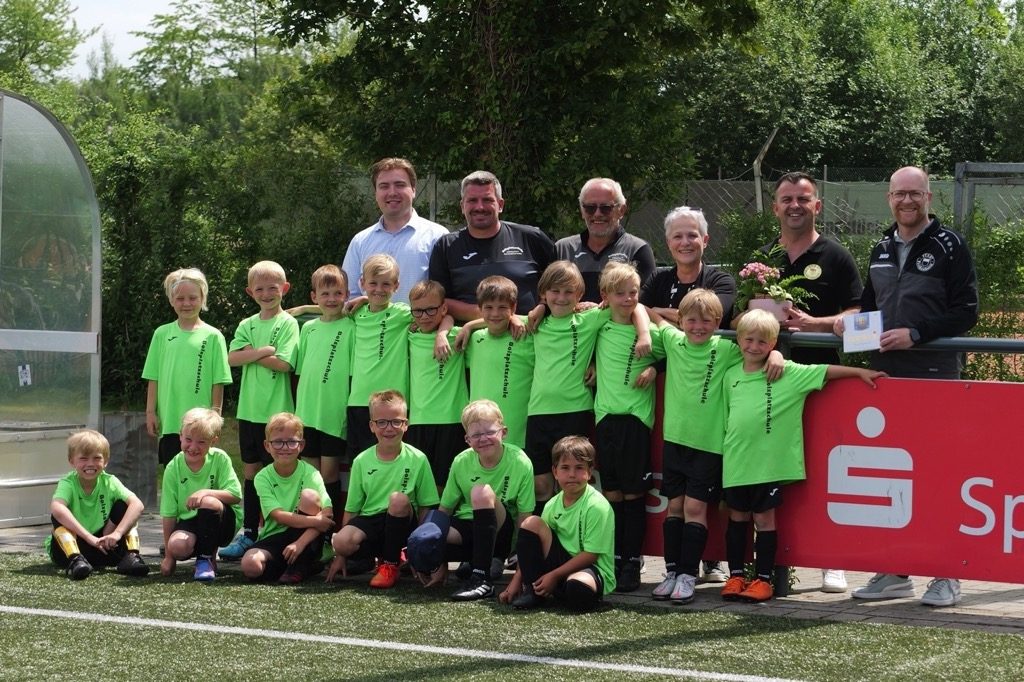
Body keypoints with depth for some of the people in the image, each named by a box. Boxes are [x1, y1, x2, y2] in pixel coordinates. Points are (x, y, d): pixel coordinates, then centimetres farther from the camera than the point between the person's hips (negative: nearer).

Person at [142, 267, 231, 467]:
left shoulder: (212, 336, 0)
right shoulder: (162, 334, 7)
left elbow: (218, 381, 0)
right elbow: (153, 378, 9)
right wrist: (150, 411, 4)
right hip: (168, 420, 3)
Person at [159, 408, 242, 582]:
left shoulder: (219, 459, -10)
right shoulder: (173, 468, -7)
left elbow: (236, 495, -15)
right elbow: (168, 514, -4)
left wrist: (206, 492, -30)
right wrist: (168, 556, -3)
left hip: (224, 522, -1)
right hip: (189, 521, 1)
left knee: (208, 502, -34)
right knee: (177, 546, -32)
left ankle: (206, 559, -13)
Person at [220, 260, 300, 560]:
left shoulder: (287, 323, -4)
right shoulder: (247, 325, 11)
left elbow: (284, 363, -15)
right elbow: (232, 358, -3)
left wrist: (250, 354, -8)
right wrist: (264, 351, -14)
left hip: (277, 411, -5)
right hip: (249, 409, 5)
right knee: (251, 471, 10)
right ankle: (248, 533, 15)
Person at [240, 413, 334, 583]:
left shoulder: (310, 473, -7)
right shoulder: (263, 478, -4)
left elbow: (327, 514, -18)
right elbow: (279, 516, -16)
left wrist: (300, 542, -30)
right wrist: (316, 521, -29)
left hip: (306, 539, 0)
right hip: (274, 537, 0)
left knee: (309, 496, -25)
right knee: (250, 565, -30)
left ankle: (299, 567, -18)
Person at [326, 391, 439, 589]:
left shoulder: (417, 459, -3)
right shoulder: (362, 461, 3)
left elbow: (425, 508, 0)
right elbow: (351, 509, 6)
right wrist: (340, 556, 4)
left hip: (403, 525, -1)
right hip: (369, 521, 1)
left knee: (398, 498, -34)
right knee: (341, 541, -32)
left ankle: (390, 564, -16)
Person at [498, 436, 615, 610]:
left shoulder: (597, 506, -16)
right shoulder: (553, 505, 3)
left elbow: (591, 554, -17)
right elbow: (532, 545, 8)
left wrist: (554, 576, -16)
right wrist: (516, 581, 0)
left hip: (593, 568, -6)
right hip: (563, 561, 6)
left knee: (578, 587, -41)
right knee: (531, 523, -10)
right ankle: (533, 590, -8)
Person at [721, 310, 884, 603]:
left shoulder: (788, 373, -3)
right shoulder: (731, 376, 8)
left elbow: (826, 371, -1)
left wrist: (861, 372, -5)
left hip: (768, 461, -3)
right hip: (735, 460, 4)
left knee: (764, 518, 2)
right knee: (737, 517, 10)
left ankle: (762, 579, 8)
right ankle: (735, 576, 17)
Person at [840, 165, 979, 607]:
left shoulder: (948, 246, -4)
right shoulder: (881, 250, 15)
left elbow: (966, 312, -9)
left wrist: (916, 334, -19)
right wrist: (852, 321, 5)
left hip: (934, 376, -6)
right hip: (884, 374, 6)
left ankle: (946, 576, 0)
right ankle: (894, 572, 15)